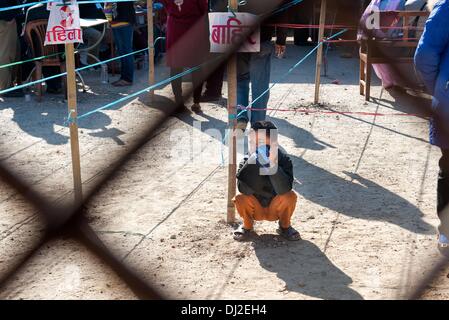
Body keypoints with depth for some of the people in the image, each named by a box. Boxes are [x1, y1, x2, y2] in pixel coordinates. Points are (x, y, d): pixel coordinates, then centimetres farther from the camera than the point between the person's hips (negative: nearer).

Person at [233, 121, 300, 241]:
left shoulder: (283, 159, -19)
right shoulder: (247, 161, -14)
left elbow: (284, 189, -34)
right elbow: (244, 190, -30)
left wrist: (273, 165, -48)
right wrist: (251, 164, -40)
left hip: (276, 209, -1)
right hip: (255, 210, 1)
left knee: (290, 196, -29)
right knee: (240, 198, -28)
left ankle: (285, 226, 3)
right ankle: (247, 225, 6)